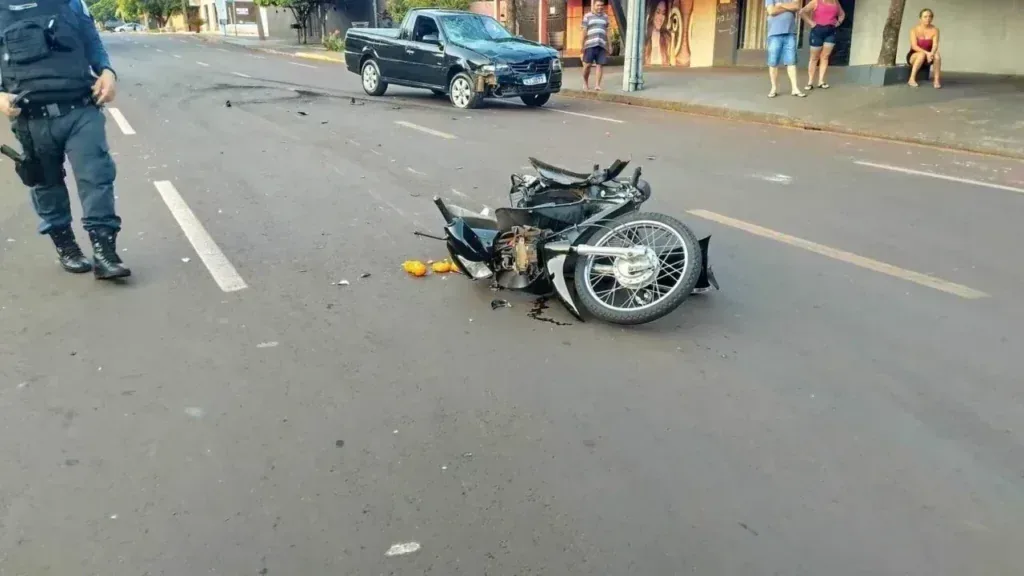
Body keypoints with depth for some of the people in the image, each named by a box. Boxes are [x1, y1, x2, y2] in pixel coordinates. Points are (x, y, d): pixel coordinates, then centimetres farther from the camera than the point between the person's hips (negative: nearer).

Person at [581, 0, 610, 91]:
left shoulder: (605, 17, 15)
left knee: (599, 65, -1)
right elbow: (584, 31, 5)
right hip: (590, 44, -2)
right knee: (587, 64, -3)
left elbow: (606, 32, 18)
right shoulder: (587, 16, 6)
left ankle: (598, 85, 1)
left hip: (602, 45, 2)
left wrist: (607, 46, 15)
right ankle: (585, 83, 17)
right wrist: (583, 45, -1)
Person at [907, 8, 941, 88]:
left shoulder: (935, 30, -6)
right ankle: (912, 79, -33)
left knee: (936, 55, -31)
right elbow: (914, 46, -22)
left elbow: (935, 45, -17)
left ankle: (936, 80, -26)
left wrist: (931, 53, -39)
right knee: (922, 54, -36)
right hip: (914, 56, -2)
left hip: (928, 56, 2)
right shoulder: (914, 30, -12)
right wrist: (927, 53, -35)